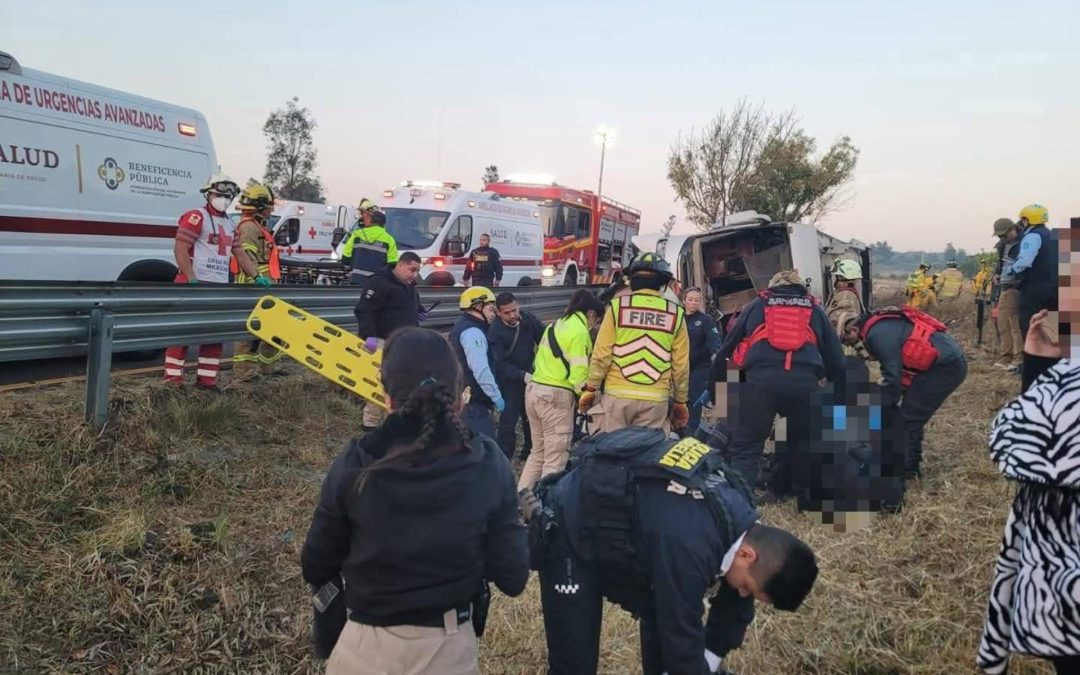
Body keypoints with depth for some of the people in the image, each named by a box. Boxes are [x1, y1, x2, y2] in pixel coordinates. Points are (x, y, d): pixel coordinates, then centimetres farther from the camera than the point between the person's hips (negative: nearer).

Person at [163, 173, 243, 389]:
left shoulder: (229, 224, 19)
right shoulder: (196, 217, -8)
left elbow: (240, 253, 21)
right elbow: (180, 249, -15)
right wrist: (192, 281, -21)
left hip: (219, 287, 8)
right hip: (195, 285, -8)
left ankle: (206, 379, 18)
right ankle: (173, 379, 0)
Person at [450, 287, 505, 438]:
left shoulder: (461, 328, 18)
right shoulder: (472, 332, -16)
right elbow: (481, 371, -24)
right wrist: (496, 396, -16)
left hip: (462, 399, 11)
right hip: (473, 403, -11)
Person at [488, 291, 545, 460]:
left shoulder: (527, 317, -11)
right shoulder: (495, 332, -25)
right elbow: (501, 364, -26)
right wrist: (523, 376, -36)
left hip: (530, 374, 6)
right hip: (509, 380, -6)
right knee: (509, 420, -11)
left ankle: (531, 450, 42)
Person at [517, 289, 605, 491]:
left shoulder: (556, 325, 16)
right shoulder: (579, 331, -10)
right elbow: (578, 373, -17)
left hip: (534, 389, 9)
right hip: (556, 395, -9)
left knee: (538, 452, 19)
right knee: (555, 458, 0)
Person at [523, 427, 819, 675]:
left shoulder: (742, 519, -10)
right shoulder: (689, 545, -38)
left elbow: (735, 606, 5)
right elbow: (682, 644, -28)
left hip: (618, 518, 8)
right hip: (568, 530, -8)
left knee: (664, 619, 8)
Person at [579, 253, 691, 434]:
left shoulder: (618, 306, -1)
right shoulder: (675, 313, 3)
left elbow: (601, 353, -3)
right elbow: (681, 364, 5)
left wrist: (590, 389, 6)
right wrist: (681, 401, 15)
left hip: (618, 394, -1)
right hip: (656, 398, 1)